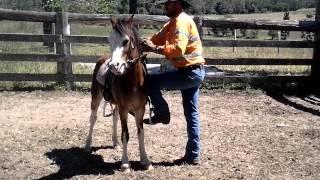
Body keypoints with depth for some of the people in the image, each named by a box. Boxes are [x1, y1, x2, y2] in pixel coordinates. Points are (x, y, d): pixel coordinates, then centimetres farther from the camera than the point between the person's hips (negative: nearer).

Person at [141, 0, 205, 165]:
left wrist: (154, 49, -26)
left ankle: (162, 114, 10)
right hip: (193, 73, 10)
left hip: (189, 72, -10)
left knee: (150, 81, -6)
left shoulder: (181, 21, -15)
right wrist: (144, 44, -3)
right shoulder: (172, 23, 17)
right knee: (191, 114, 11)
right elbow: (157, 38, 14)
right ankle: (193, 155, 17)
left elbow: (178, 49, -29)